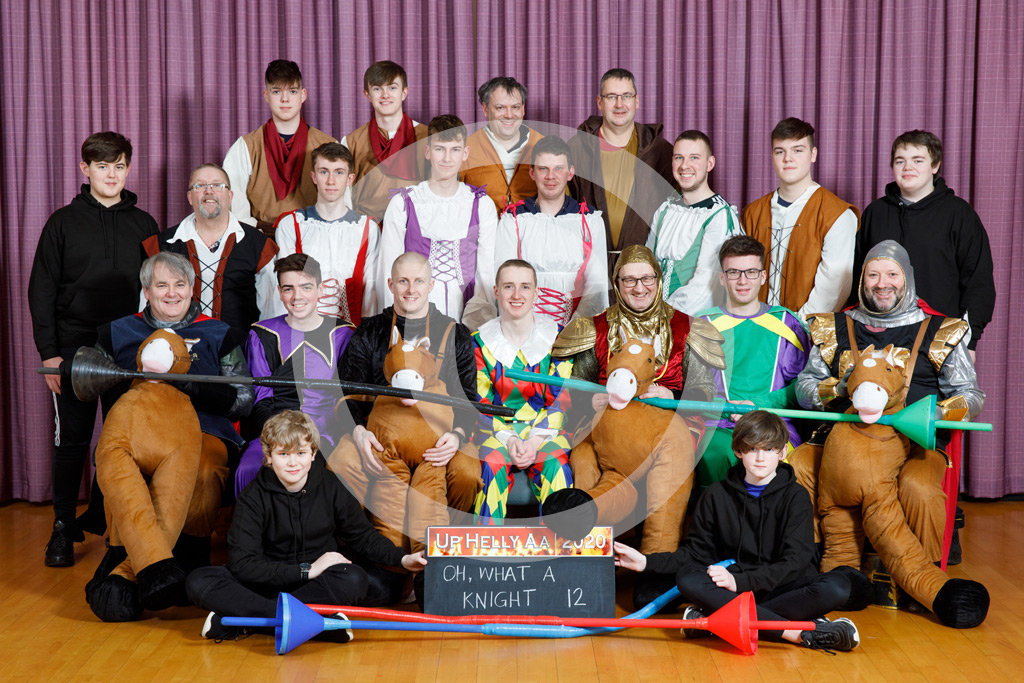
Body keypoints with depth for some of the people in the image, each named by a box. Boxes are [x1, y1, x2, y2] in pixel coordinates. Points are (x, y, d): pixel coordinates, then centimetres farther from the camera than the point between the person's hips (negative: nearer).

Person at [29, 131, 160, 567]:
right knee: (72, 440, 2)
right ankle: (64, 527, 11)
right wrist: (48, 352, -6)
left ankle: (106, 515, 18)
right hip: (74, 348, -1)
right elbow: (41, 290, 2)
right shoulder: (64, 223, 4)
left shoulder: (144, 225, 9)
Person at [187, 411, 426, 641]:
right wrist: (306, 570, -21)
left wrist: (402, 559, -7)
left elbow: (363, 536, 10)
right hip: (269, 583, -1)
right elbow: (242, 563, -16)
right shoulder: (253, 497, -9)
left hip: (319, 585, 1)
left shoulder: (330, 488, -3)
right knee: (199, 582, -26)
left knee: (354, 579, -33)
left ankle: (234, 621, -28)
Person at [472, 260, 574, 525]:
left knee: (555, 465, -30)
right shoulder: (480, 341, 3)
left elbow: (562, 398, -1)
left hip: (545, 426, 0)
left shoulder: (557, 336, 2)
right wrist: (509, 439, -16)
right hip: (495, 428, 0)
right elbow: (480, 403, 1)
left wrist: (535, 440, -17)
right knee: (493, 464, -31)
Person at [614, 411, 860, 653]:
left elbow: (795, 561, -10)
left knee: (838, 586, -30)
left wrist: (740, 580, -22)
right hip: (731, 591, 1)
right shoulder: (717, 495, 7)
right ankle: (800, 632, -35)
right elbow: (697, 552, 11)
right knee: (687, 578, -28)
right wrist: (647, 562, -4)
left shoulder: (795, 496, 0)